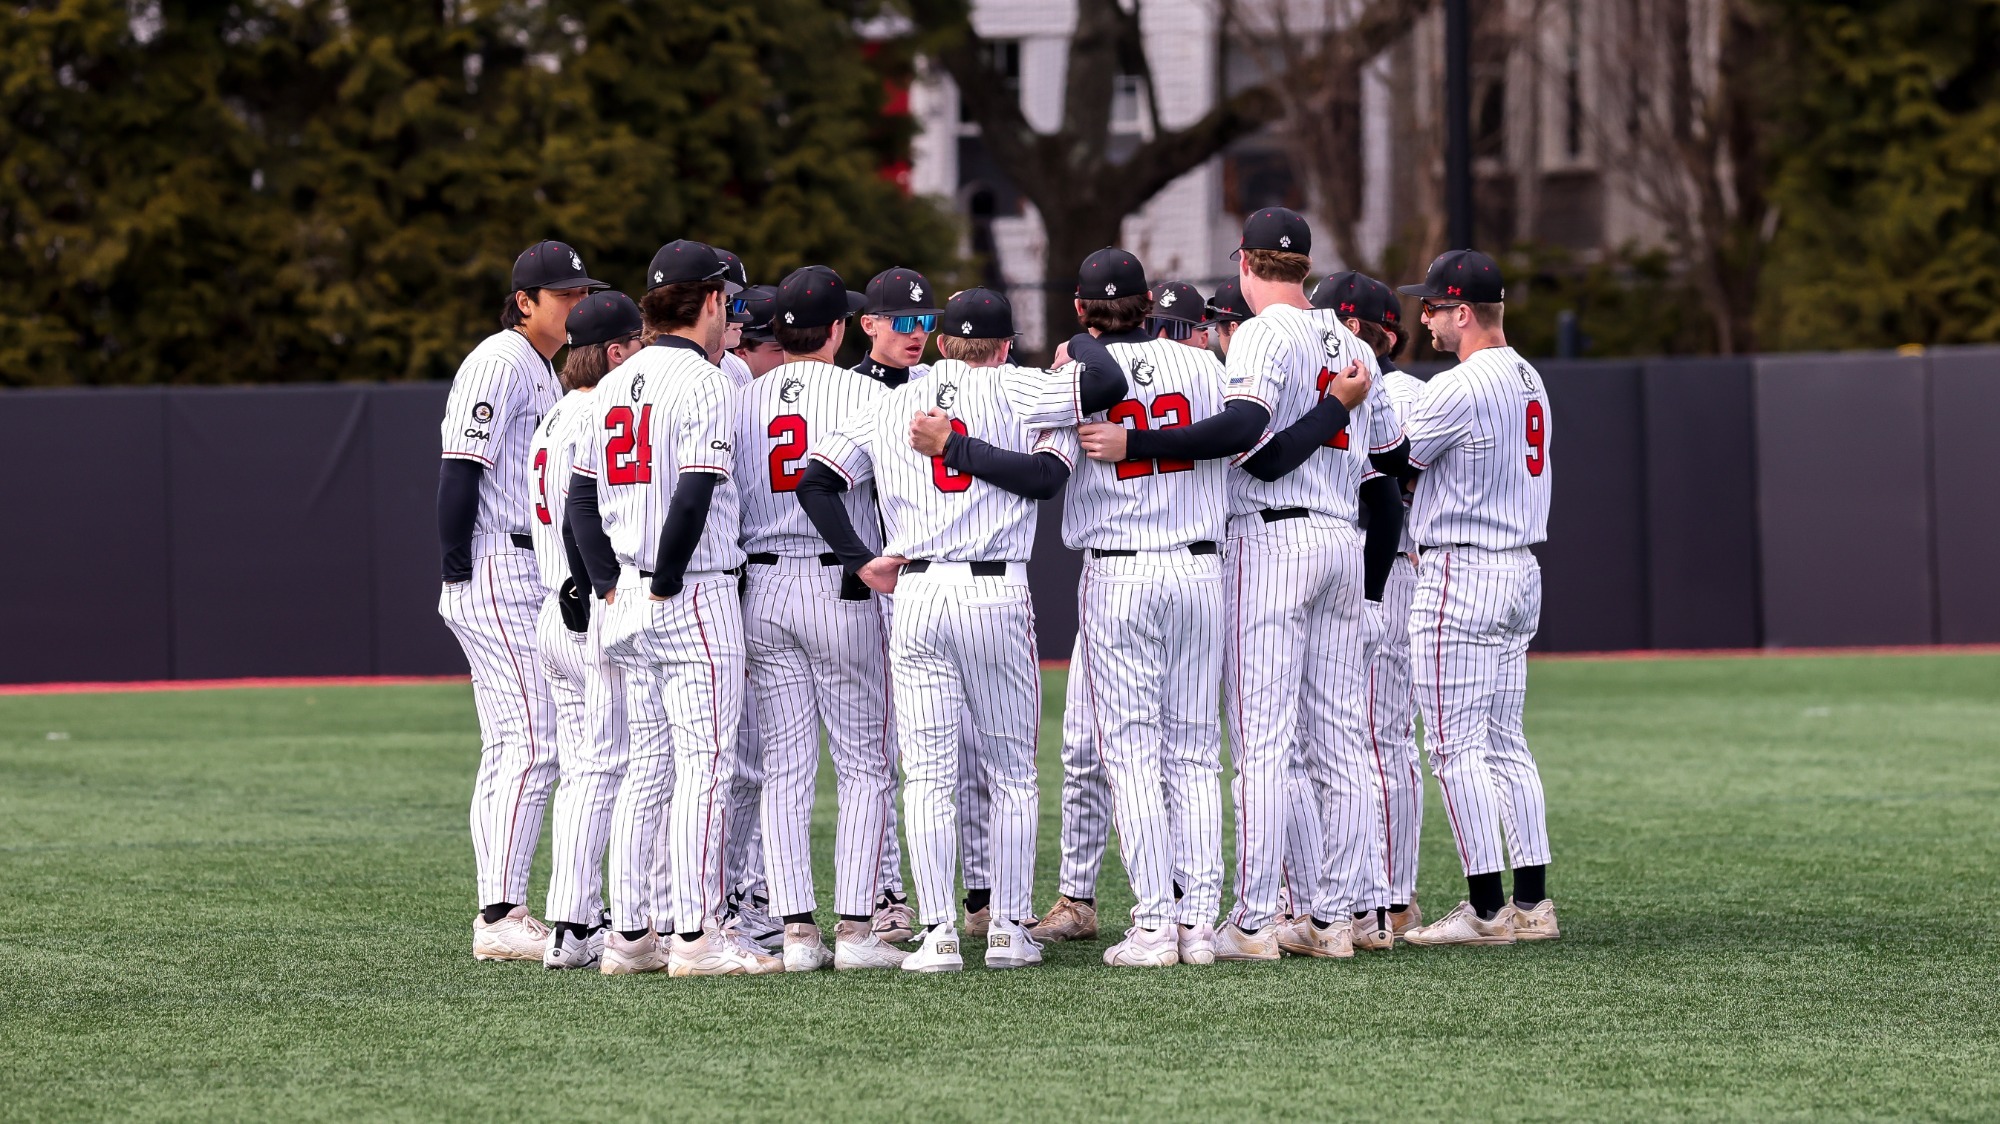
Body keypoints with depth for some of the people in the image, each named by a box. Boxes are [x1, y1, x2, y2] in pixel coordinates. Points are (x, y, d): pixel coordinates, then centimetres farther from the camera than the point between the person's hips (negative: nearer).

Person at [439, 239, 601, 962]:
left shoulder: (544, 373, 20)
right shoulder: (498, 363, -11)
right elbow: (460, 468, -17)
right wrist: (458, 571, -19)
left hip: (530, 582, 10)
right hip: (496, 573, -10)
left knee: (510, 750, 10)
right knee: (533, 745, -14)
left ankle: (499, 917, 11)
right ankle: (502, 919, -16)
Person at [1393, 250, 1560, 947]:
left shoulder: (1458, 389, -17)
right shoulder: (1528, 380, 13)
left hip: (1459, 576, -9)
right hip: (1520, 573, 9)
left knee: (1455, 746, -6)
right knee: (1504, 743, 12)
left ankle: (1487, 910, -7)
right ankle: (1532, 902, 10)